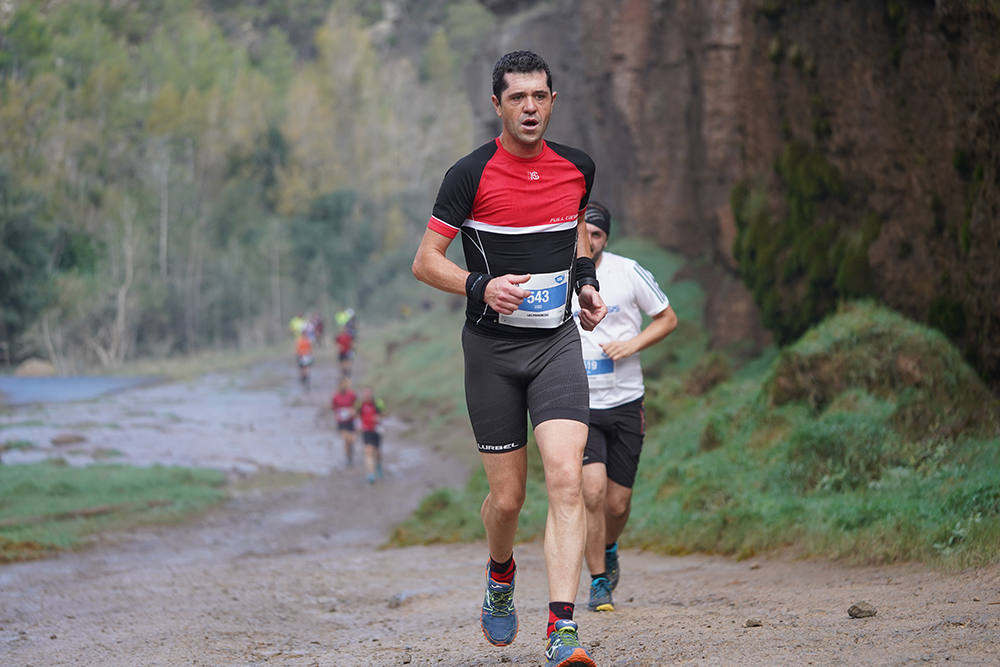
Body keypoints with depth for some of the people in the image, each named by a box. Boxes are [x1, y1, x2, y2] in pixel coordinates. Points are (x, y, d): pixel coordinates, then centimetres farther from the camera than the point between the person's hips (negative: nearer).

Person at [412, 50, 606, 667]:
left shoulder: (577, 168, 5)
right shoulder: (471, 175, -7)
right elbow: (426, 261, -4)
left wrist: (586, 281, 9)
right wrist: (481, 286, -21)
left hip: (557, 342, 2)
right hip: (492, 348, -2)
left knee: (566, 477, -17)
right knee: (507, 496, 3)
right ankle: (501, 573, 39)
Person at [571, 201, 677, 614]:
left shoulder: (628, 273, -3)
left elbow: (667, 319, 7)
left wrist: (632, 345, -10)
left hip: (625, 402, 1)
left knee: (618, 502, 3)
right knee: (592, 489, -18)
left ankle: (609, 549, 38)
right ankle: (599, 583, -6)